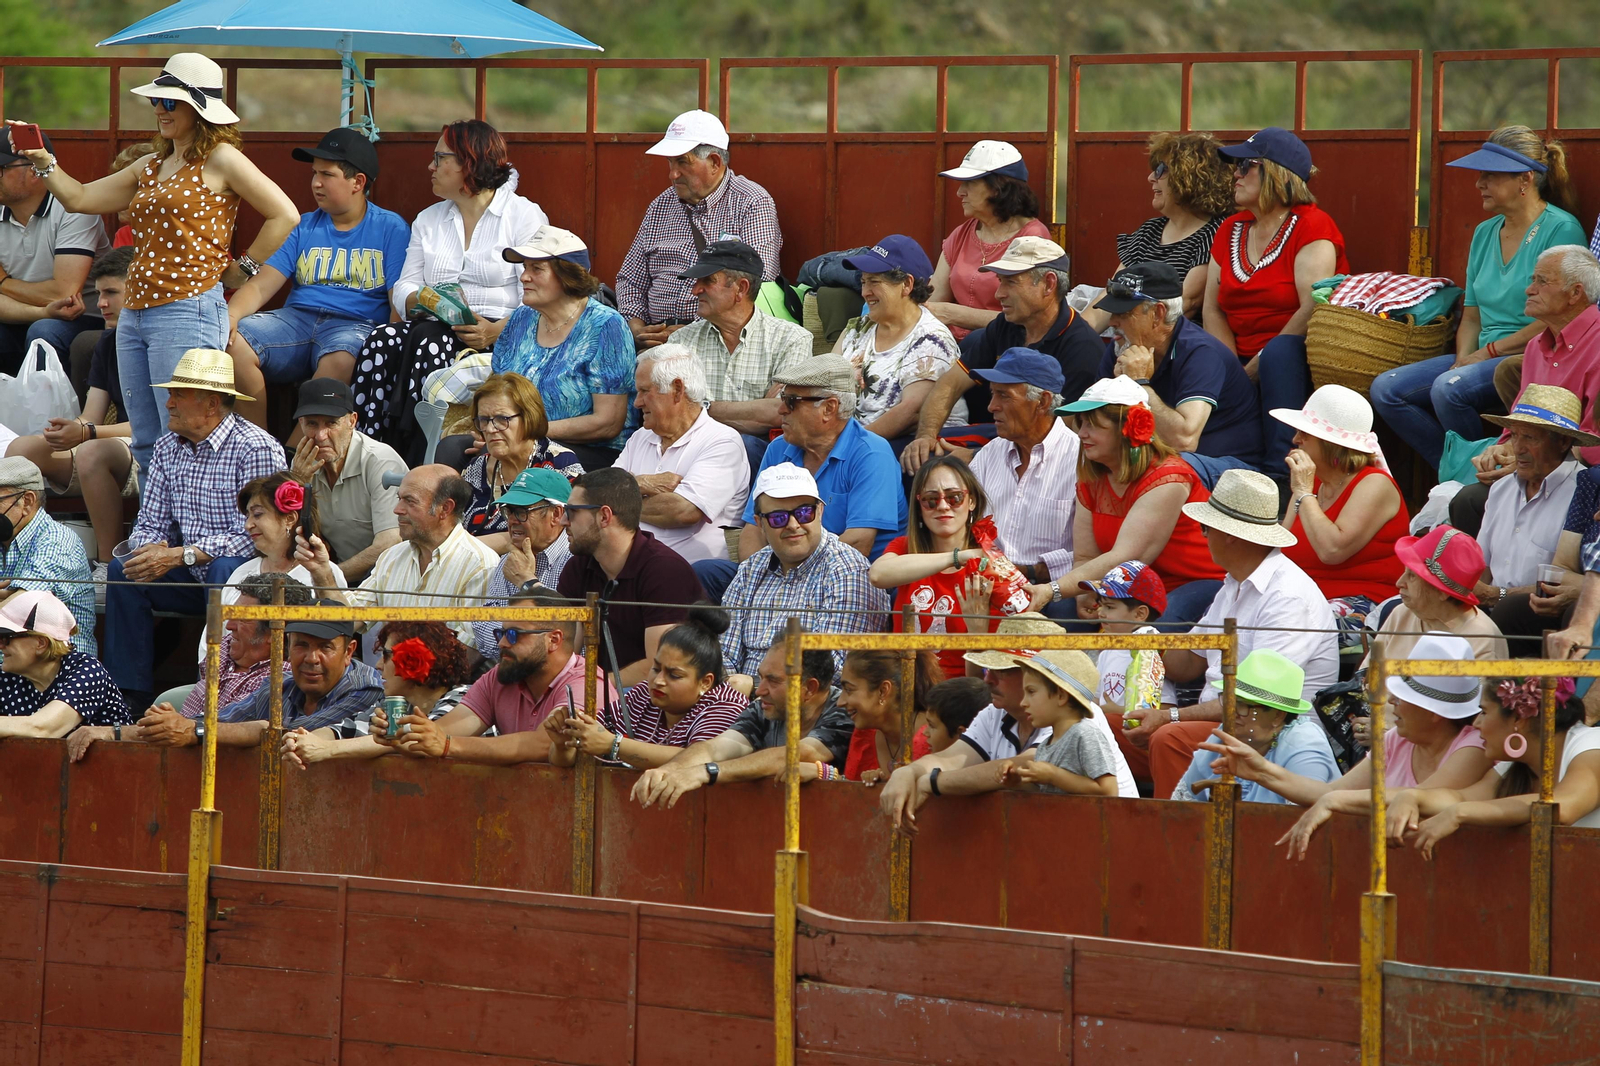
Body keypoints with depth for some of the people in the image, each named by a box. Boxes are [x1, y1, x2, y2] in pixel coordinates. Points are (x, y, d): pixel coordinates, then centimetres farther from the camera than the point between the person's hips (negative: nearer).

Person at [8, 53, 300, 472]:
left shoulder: (219, 159, -4)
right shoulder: (151, 166, 19)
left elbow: (284, 216, -6)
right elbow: (80, 198, 22)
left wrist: (241, 270, -3)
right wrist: (42, 162, 8)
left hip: (188, 311, -9)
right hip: (134, 313, 9)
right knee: (146, 448, 6)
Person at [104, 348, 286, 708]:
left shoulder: (256, 449, -15)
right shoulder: (168, 448, 9)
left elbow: (251, 536, -21)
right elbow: (150, 523, 10)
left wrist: (179, 556, -26)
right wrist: (152, 548, -16)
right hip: (193, 577, 7)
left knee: (224, 568, -37)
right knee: (122, 570, -14)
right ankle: (129, 696, -16)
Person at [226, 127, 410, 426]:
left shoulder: (390, 229, 8)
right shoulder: (305, 227, 19)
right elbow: (260, 286, 9)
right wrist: (230, 315, -13)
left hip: (356, 324, -4)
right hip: (297, 319, 4)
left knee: (340, 358, -40)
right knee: (233, 342, -24)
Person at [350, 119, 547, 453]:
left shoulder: (525, 216, 5)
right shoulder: (429, 219, 24)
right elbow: (404, 289, 15)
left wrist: (496, 332, -24)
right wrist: (426, 300, -10)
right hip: (433, 323, 5)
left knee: (429, 341, -35)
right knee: (383, 341, -28)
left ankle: (415, 461, -39)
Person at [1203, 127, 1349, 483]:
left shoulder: (1311, 226, -7)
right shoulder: (1231, 230, 15)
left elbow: (1312, 310, -18)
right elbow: (1213, 310, 9)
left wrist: (1256, 369, -20)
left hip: (1293, 360, -6)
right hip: (1244, 364, 6)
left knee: (1278, 352, -39)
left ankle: (1282, 473, -41)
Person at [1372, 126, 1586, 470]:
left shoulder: (1561, 229, -9)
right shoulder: (1485, 233, 17)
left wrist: (1490, 352, -12)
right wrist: (1463, 358, -2)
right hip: (1480, 357, 9)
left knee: (1449, 388, -33)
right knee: (1386, 389, -6)